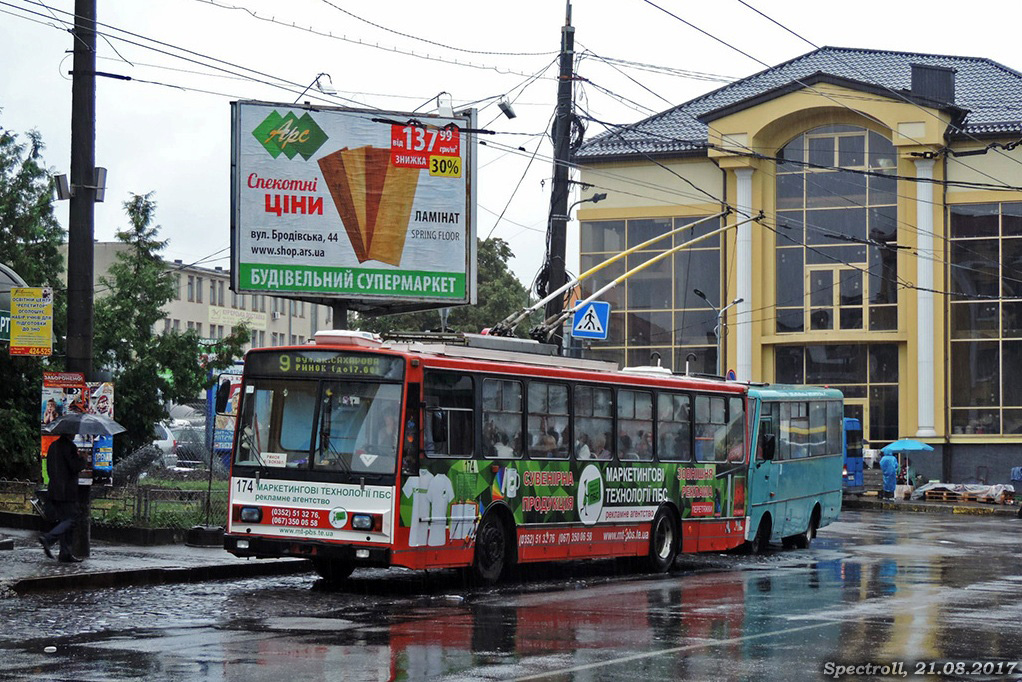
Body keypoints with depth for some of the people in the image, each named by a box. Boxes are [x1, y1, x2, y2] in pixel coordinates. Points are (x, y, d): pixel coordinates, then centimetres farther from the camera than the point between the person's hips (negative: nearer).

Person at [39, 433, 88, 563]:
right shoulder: (69, 446, -13)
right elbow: (76, 466, -17)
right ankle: (48, 539, -20)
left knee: (63, 520, 10)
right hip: (67, 491, -9)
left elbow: (49, 468, 18)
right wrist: (83, 459, 1)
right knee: (71, 519, -5)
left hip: (54, 491, 9)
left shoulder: (53, 446, 14)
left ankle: (65, 553, 8)